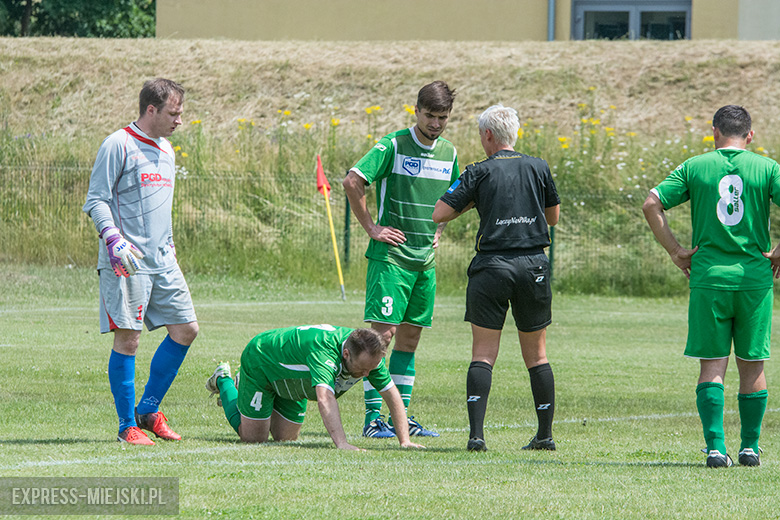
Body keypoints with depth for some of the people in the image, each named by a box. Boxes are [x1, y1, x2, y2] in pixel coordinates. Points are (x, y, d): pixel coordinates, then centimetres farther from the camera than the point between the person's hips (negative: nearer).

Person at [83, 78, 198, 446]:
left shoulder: (166, 151, 18)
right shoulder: (118, 146, -6)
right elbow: (96, 200, -10)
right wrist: (114, 239, -22)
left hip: (162, 261, 8)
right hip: (126, 263, -8)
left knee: (185, 329, 3)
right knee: (128, 337, -7)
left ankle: (149, 409, 15)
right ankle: (128, 425, 0)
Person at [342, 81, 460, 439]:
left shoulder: (449, 153, 11)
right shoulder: (393, 146, -9)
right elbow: (352, 181, -14)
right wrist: (371, 228, -12)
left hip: (426, 260, 6)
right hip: (390, 256, -6)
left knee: (410, 336, 9)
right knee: (382, 332, -10)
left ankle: (400, 417, 13)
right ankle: (372, 417, -8)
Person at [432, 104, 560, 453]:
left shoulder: (479, 173, -1)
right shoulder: (538, 168, 7)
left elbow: (439, 213, -4)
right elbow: (553, 217, 18)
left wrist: (473, 201, 11)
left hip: (491, 265, -2)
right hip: (534, 266, 2)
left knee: (483, 354, 0)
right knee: (537, 355, 12)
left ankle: (476, 433, -12)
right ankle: (545, 434, 12)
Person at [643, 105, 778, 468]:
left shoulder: (695, 167, 4)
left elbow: (651, 204, -3)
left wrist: (676, 252, 3)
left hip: (708, 276, 0)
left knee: (712, 365, 2)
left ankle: (715, 447, -8)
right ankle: (750, 447, 15)